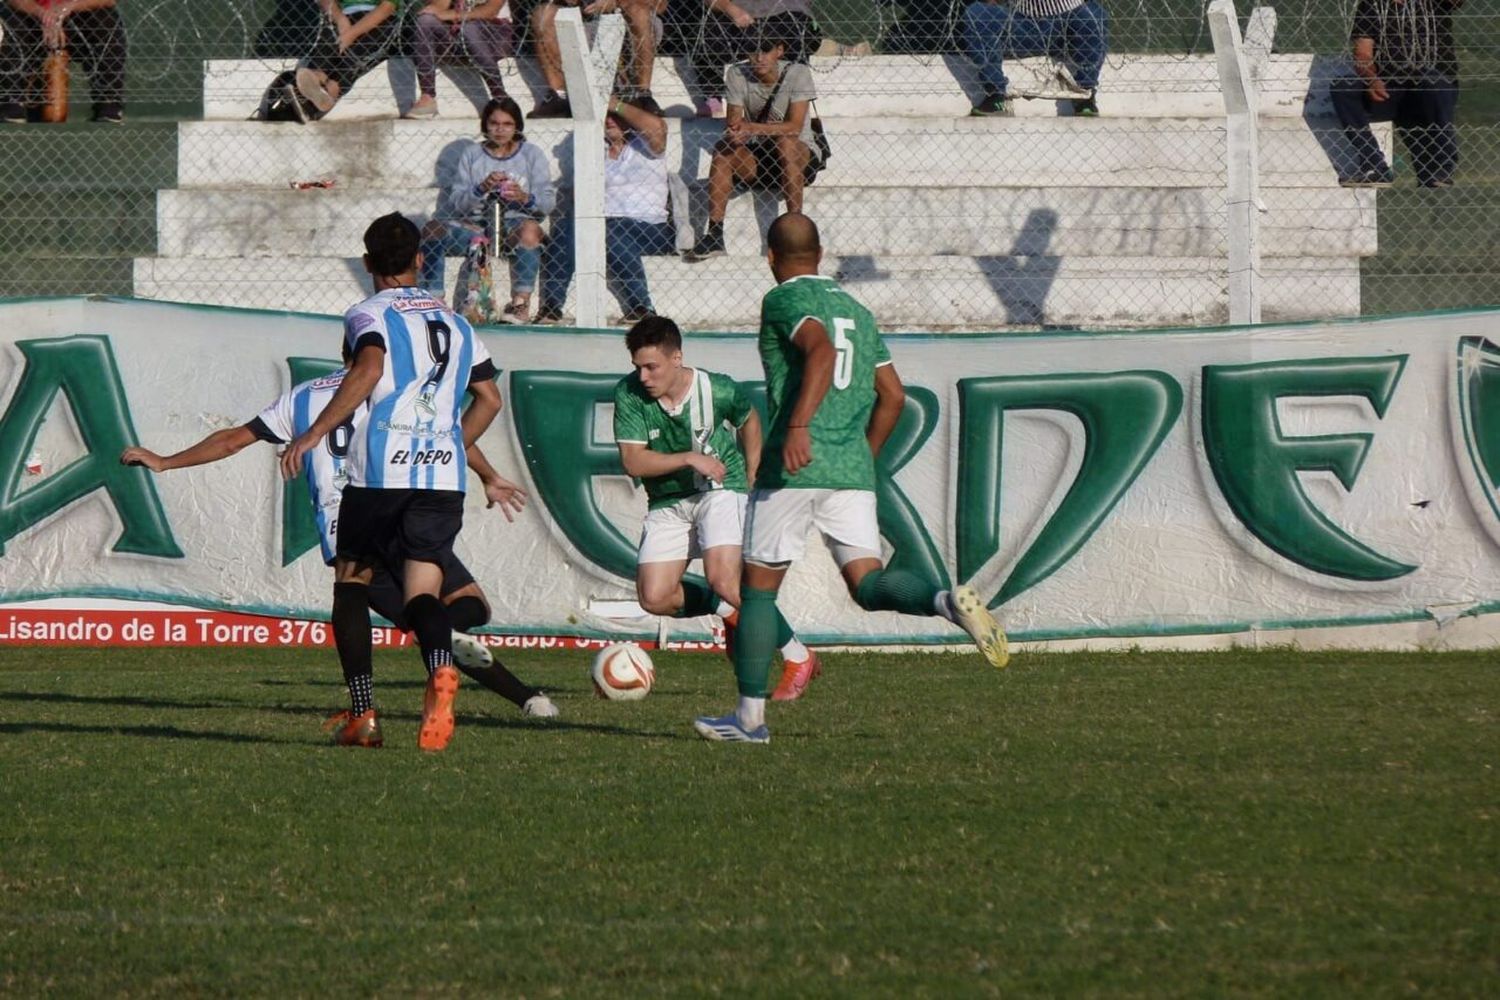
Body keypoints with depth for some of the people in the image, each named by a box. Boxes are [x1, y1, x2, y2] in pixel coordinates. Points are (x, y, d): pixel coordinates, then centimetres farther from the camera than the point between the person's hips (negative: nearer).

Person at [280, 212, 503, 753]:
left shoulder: (369, 314, 2)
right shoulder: (455, 322, 20)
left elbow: (369, 369, -19)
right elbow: (489, 398, 22)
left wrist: (315, 432, -19)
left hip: (379, 472, -4)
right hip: (444, 477, 4)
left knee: (351, 582, 14)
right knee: (421, 591, -3)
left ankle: (361, 711, 7)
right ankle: (440, 667, -38)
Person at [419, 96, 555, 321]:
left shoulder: (532, 155, 9)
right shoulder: (471, 155, 13)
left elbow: (548, 201, 2)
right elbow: (455, 202, 2)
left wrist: (525, 198, -20)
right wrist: (481, 189, -17)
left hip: (516, 220, -2)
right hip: (476, 223, 2)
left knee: (529, 230, -39)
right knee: (432, 230, -22)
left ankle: (521, 301, -27)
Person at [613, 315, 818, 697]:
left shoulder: (718, 390, -15)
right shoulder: (629, 394, -15)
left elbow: (748, 420, 8)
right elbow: (633, 461, -18)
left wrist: (753, 478, 7)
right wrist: (690, 459, -26)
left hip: (721, 490, -4)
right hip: (667, 502, 4)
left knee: (724, 581, -24)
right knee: (654, 598, -9)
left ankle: (799, 657, -8)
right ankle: (728, 612, 22)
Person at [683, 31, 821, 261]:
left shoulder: (797, 73, -13)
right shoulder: (737, 74, -4)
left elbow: (794, 127, -22)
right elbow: (732, 122, -8)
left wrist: (753, 128, -35)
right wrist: (734, 133, -33)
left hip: (801, 157, -3)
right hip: (756, 160, 3)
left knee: (785, 142, -35)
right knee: (723, 150, -24)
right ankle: (713, 234, -27)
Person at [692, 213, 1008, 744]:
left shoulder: (784, 300, -1)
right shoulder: (857, 310, 20)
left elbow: (821, 350, -21)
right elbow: (892, 396, 21)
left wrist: (799, 425, -31)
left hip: (796, 465, -6)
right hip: (853, 468, 6)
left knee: (757, 585, 7)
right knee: (868, 584, -1)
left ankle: (749, 716, 9)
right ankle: (949, 601, -31)